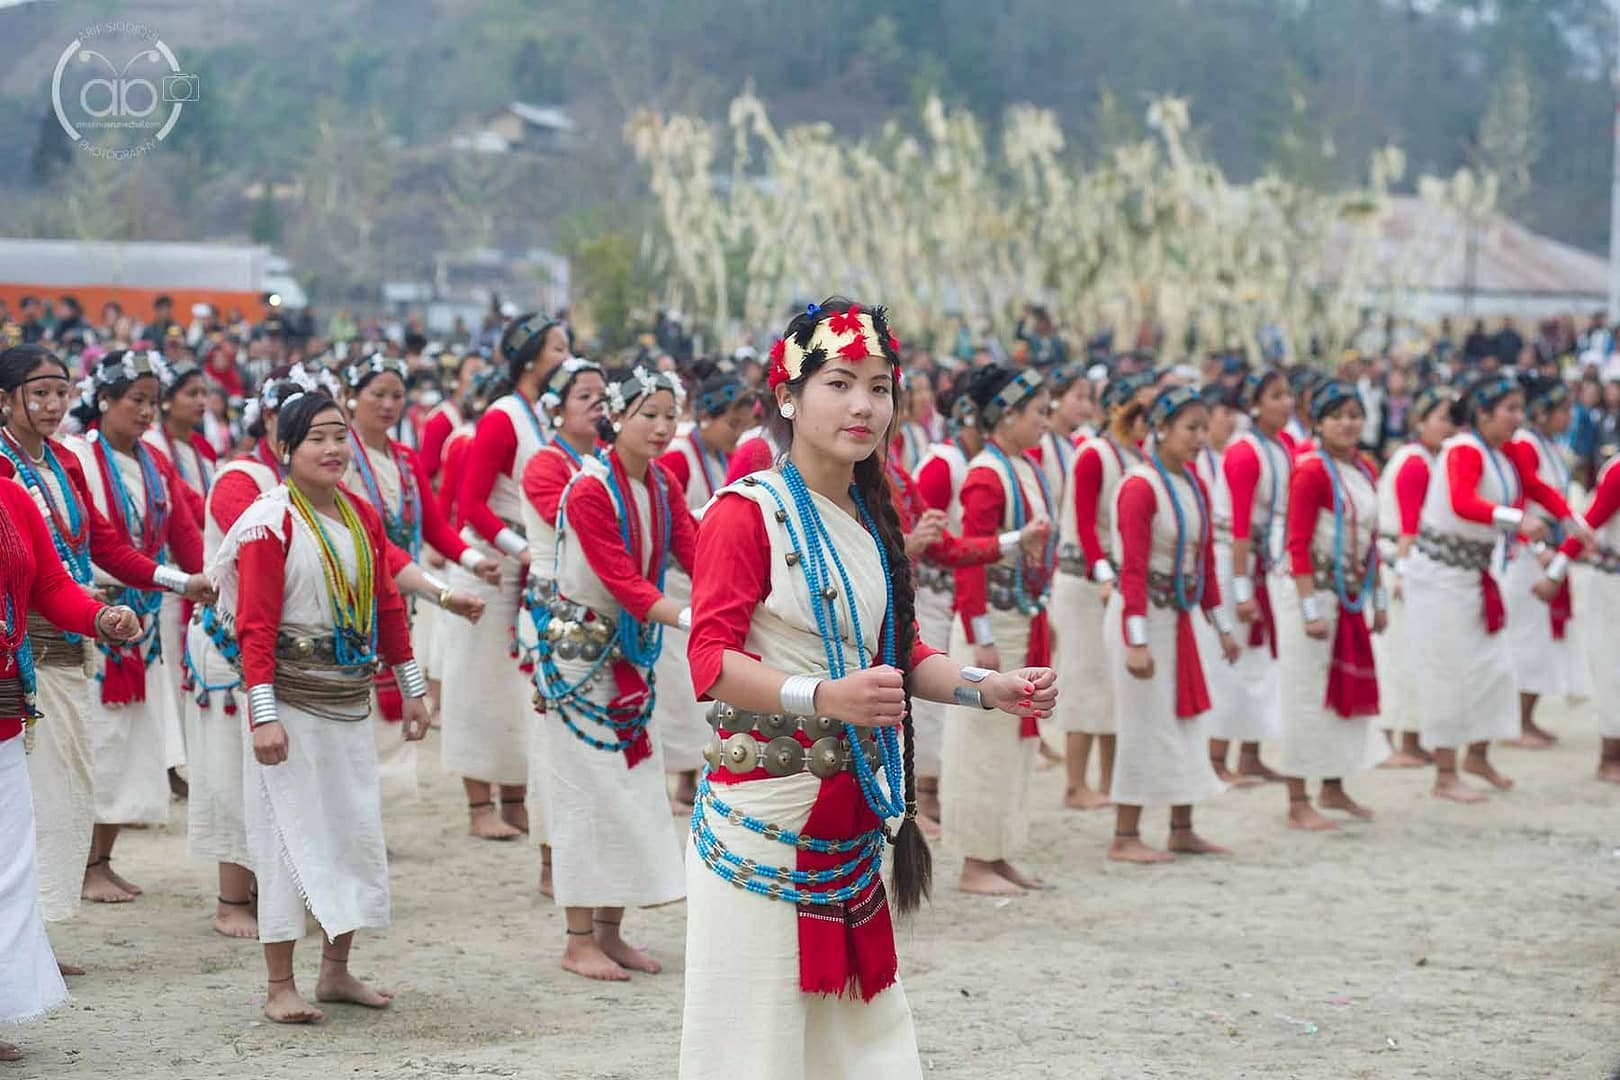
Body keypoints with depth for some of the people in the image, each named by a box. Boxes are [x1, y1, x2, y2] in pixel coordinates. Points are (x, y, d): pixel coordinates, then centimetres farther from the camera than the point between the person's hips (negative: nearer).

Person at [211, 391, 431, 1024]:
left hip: (350, 700, 7)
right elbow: (255, 625, -15)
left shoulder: (361, 515, 8)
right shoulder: (271, 523, -11)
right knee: (292, 836, -2)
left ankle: (336, 972, 23)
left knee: (357, 833, 10)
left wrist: (412, 689, 15)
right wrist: (264, 715, -21)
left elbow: (387, 605, 15)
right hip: (292, 699, -7)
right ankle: (279, 988, 7)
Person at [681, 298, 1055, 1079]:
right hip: (763, 810, -7)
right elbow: (711, 658, -18)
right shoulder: (749, 511, -11)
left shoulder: (871, 519, 12)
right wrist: (822, 696, -32)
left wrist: (985, 689, 4)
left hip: (853, 819, 7)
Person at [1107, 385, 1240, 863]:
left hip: (1179, 618, 8)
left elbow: (1206, 562, 16)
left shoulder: (1196, 487, 8)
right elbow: (1133, 570, -21)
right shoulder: (1140, 487, -17)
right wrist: (1137, 641, -25)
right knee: (1145, 726, -4)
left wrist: (1222, 626, 16)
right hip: (1144, 614, -8)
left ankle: (1183, 830, 21)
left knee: (1186, 721, 11)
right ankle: (1125, 838, 4)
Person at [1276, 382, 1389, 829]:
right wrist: (1311, 609, -21)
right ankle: (1298, 804, 2)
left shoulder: (1365, 470, 10)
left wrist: (1379, 599, 16)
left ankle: (1333, 788, 27)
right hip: (1314, 592, -8)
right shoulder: (1312, 471, -14)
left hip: (1351, 597, 8)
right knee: (1308, 695, -3)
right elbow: (1298, 544, -17)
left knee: (1349, 688, 13)